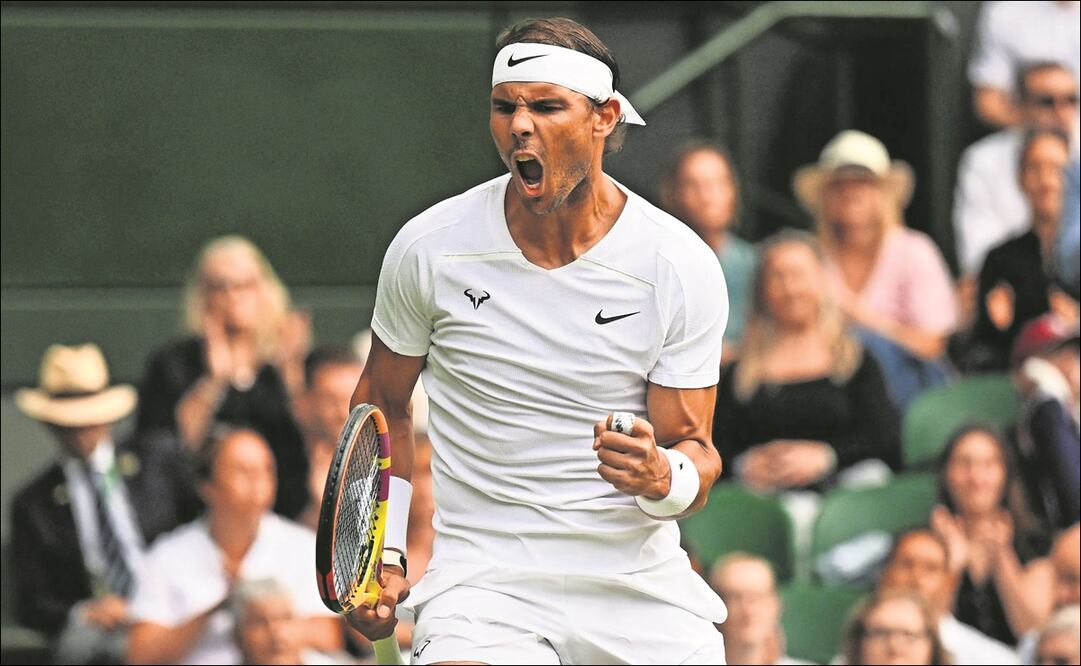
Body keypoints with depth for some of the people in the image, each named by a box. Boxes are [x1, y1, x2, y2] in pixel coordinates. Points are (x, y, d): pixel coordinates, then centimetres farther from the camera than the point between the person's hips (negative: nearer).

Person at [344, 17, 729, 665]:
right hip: (484, 582, -1)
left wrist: (662, 477, -25)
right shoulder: (428, 248, -3)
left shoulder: (683, 266, -6)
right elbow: (382, 401, 13)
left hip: (639, 583, 1)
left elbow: (695, 449, -2)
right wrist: (381, 554, 5)